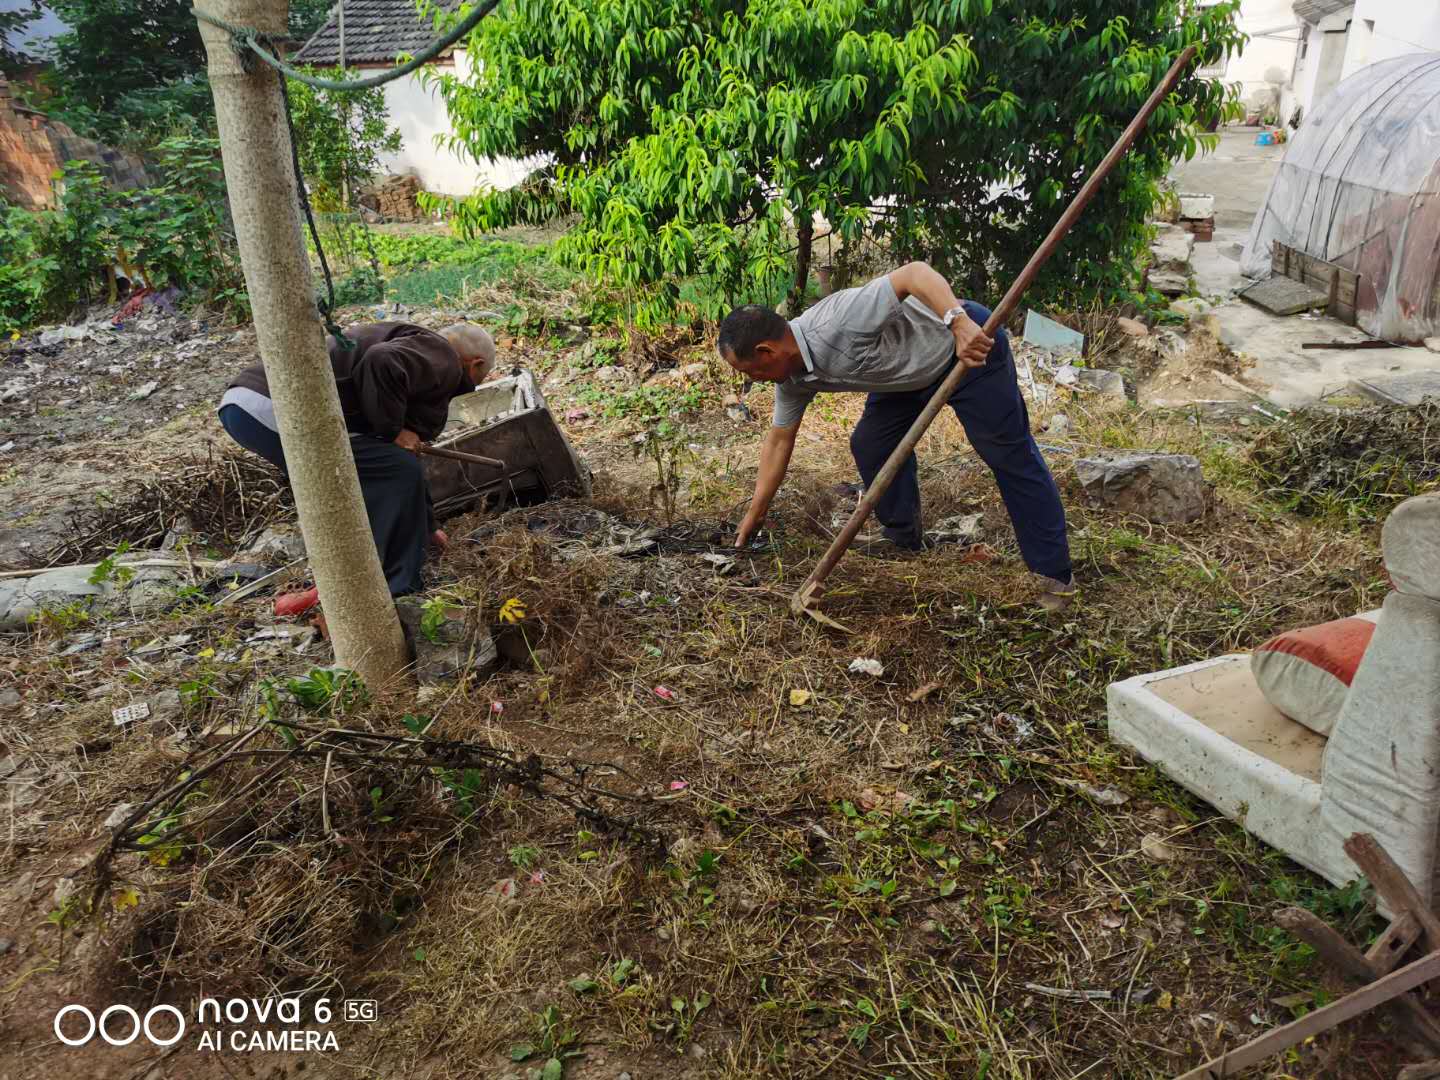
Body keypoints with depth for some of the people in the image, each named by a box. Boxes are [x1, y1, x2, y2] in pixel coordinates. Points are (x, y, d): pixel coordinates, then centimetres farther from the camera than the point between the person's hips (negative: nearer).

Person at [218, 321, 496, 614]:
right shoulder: (441, 359, 0)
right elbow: (381, 362, -25)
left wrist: (425, 527, 46)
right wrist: (393, 430, -7)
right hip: (273, 410, -10)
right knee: (398, 471, -5)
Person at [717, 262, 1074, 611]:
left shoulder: (839, 324, -34)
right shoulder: (792, 377, -6)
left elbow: (914, 272, -34)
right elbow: (778, 441, 5)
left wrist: (959, 323, -48)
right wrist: (754, 514, 9)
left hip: (971, 346, -8)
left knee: (1011, 457, -7)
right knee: (869, 445, 3)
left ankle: (1055, 573, -1)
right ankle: (904, 541, 21)